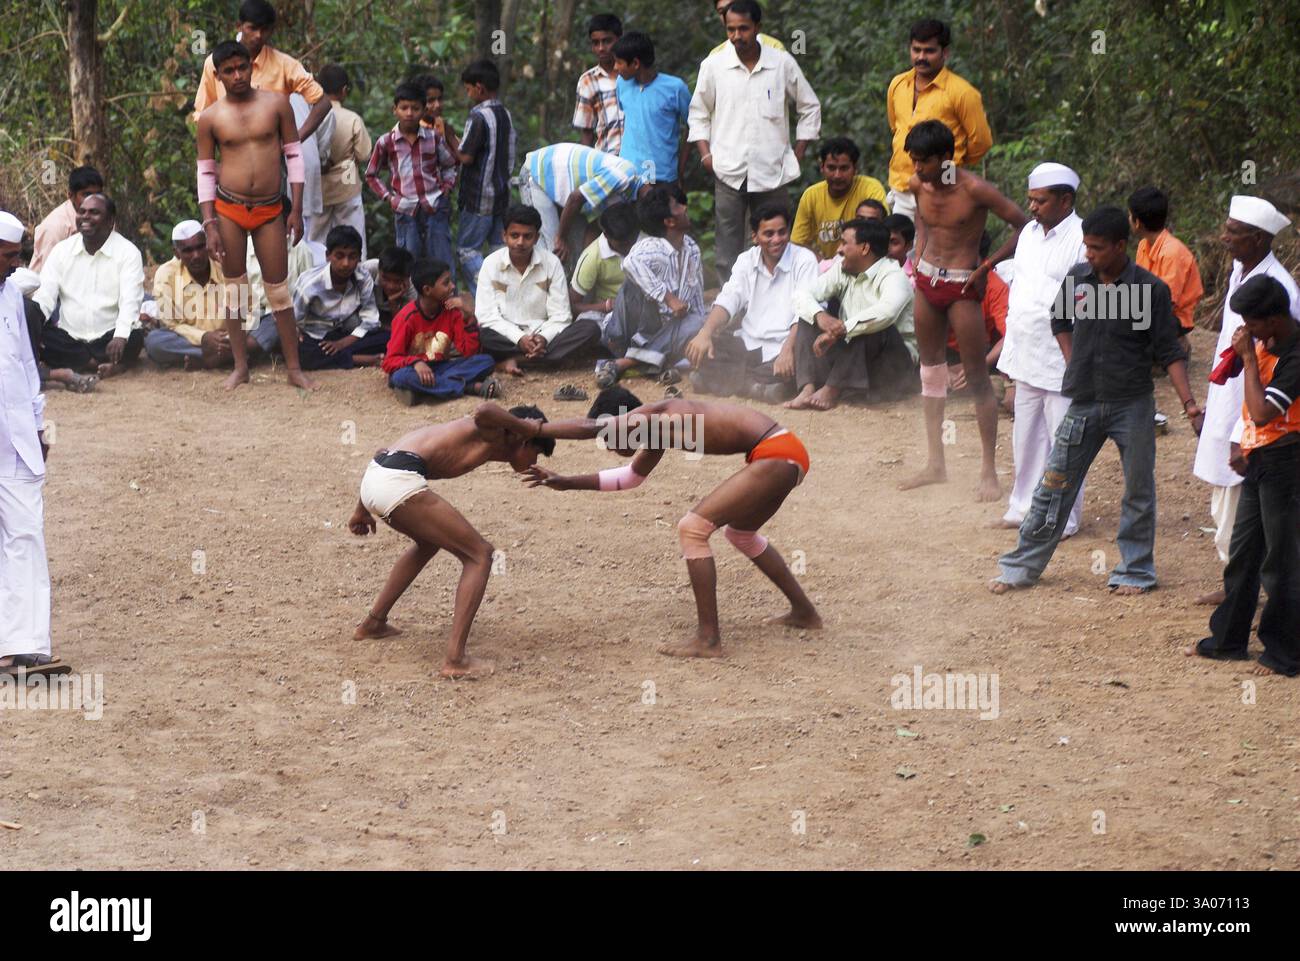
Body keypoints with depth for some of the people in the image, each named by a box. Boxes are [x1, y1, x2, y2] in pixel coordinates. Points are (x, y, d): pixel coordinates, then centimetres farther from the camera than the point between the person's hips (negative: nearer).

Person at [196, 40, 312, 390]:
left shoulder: (276, 104, -1)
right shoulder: (210, 117, -1)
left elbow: (294, 155, 3)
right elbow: (205, 172, 3)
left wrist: (296, 210, -1)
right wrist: (210, 226, -4)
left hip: (269, 210, 0)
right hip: (229, 209, 0)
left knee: (278, 289, 3)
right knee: (233, 287, 6)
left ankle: (294, 368, 9)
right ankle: (240, 367, 14)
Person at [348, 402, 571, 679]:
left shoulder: (468, 434, 30)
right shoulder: (495, 433, 5)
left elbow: (387, 455, 32)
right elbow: (483, 412, -22)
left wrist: (362, 510, 36)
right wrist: (531, 428, -6)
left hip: (373, 479, 10)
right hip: (399, 483, -10)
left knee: (430, 542, 37)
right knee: (479, 555, -1)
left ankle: (373, 623, 44)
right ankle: (455, 659, -9)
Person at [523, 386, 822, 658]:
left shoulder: (654, 414, -11)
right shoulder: (659, 426, 17)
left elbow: (587, 428, -20)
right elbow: (631, 475, 33)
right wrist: (567, 483, 31)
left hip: (777, 456, -11)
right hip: (785, 454, 11)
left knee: (693, 528, -10)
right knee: (740, 533, 32)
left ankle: (708, 639, -10)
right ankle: (805, 613, 42)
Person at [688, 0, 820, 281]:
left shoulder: (782, 63, 2)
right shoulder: (713, 65, 3)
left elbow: (810, 108, 13)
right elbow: (698, 113, 15)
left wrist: (798, 153, 6)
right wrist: (705, 153, 2)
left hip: (772, 173, 0)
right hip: (728, 173, 0)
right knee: (728, 250, -1)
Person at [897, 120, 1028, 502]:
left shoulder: (974, 190, -19)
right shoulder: (917, 186, 0)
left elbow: (1024, 226, -16)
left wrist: (987, 265, -17)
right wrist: (920, 259, 11)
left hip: (961, 287, -7)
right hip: (926, 282, 7)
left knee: (978, 377, -5)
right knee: (931, 367, 13)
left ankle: (989, 471, -1)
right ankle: (935, 464, 23)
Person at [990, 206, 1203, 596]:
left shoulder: (1151, 290, -10)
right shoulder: (1077, 278, 0)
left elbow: (1169, 353, -7)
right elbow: (1060, 320, 20)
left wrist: (1190, 405, -14)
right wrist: (1073, 363, 7)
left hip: (1133, 405, -3)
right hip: (1083, 403, 3)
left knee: (1138, 490, 6)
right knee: (1054, 485, 6)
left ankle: (1135, 571, 19)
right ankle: (1022, 567, 14)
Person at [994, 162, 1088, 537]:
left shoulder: (1081, 240, -14)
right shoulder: (1029, 233, 12)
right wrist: (1009, 345, 19)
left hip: (1062, 362, -8)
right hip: (1027, 358, 8)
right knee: (1026, 438, 16)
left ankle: (1064, 519, 7)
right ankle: (1024, 505, 28)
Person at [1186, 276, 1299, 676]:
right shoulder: (1268, 344, 6)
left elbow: (1263, 413, -29)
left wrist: (1249, 357, -22)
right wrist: (1248, 450, 10)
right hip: (1260, 461, 9)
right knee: (1243, 553, 17)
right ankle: (1228, 639, 28)